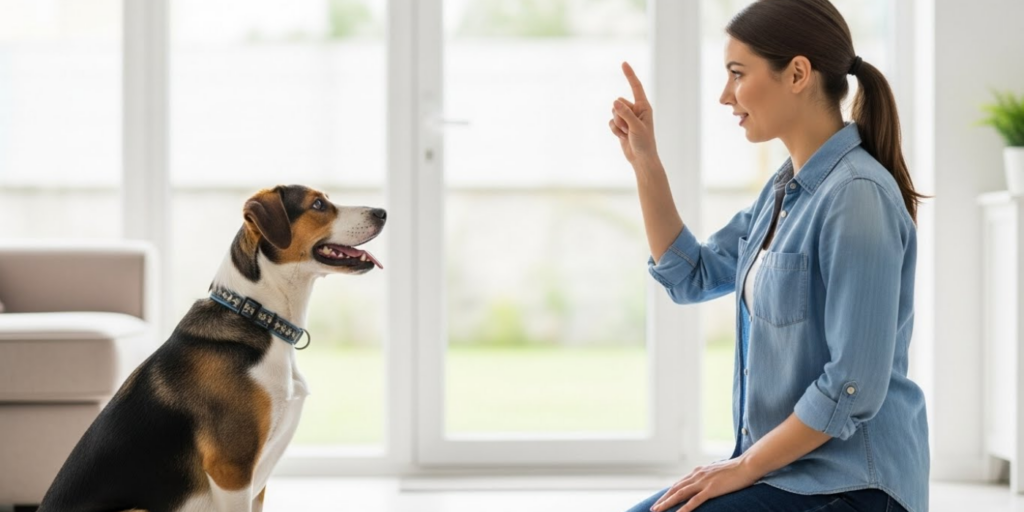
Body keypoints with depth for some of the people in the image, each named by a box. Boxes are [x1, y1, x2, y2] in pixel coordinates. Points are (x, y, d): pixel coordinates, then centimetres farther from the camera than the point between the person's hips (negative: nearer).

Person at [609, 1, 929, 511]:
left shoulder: (857, 195, -20)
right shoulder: (786, 187, 9)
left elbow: (854, 386, -24)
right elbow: (689, 276, 18)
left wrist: (744, 466, -14)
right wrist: (644, 161, 8)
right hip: (781, 466, 9)